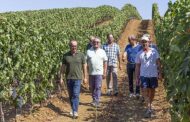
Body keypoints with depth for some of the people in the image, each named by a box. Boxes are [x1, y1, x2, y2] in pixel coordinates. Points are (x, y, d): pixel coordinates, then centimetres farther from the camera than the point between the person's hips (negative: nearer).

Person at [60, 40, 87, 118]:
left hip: (77, 78, -2)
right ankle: (73, 109, 27)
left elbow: (84, 66, 4)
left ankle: (75, 111, -10)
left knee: (76, 95, -10)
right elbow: (63, 67, 5)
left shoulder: (81, 55, -1)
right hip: (68, 78, 2)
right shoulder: (65, 56, 1)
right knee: (71, 95, 12)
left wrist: (85, 77, 4)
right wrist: (61, 78, 3)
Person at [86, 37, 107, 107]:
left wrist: (104, 73, 2)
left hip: (99, 73, -2)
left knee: (98, 87, -6)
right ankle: (94, 100, 24)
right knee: (92, 87, 9)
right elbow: (86, 62, 5)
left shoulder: (102, 52, 6)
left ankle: (97, 101, -4)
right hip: (91, 73, 2)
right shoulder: (89, 51, 6)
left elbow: (105, 62, 7)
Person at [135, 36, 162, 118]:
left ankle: (150, 104, 32)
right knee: (145, 91, -11)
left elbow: (158, 63, 2)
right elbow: (137, 66, 7)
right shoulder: (139, 54, 5)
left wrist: (160, 73, -4)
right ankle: (148, 109, -12)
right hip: (144, 75, 0)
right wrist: (137, 77, 5)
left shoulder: (154, 51, 2)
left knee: (152, 91, 11)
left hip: (153, 75, 0)